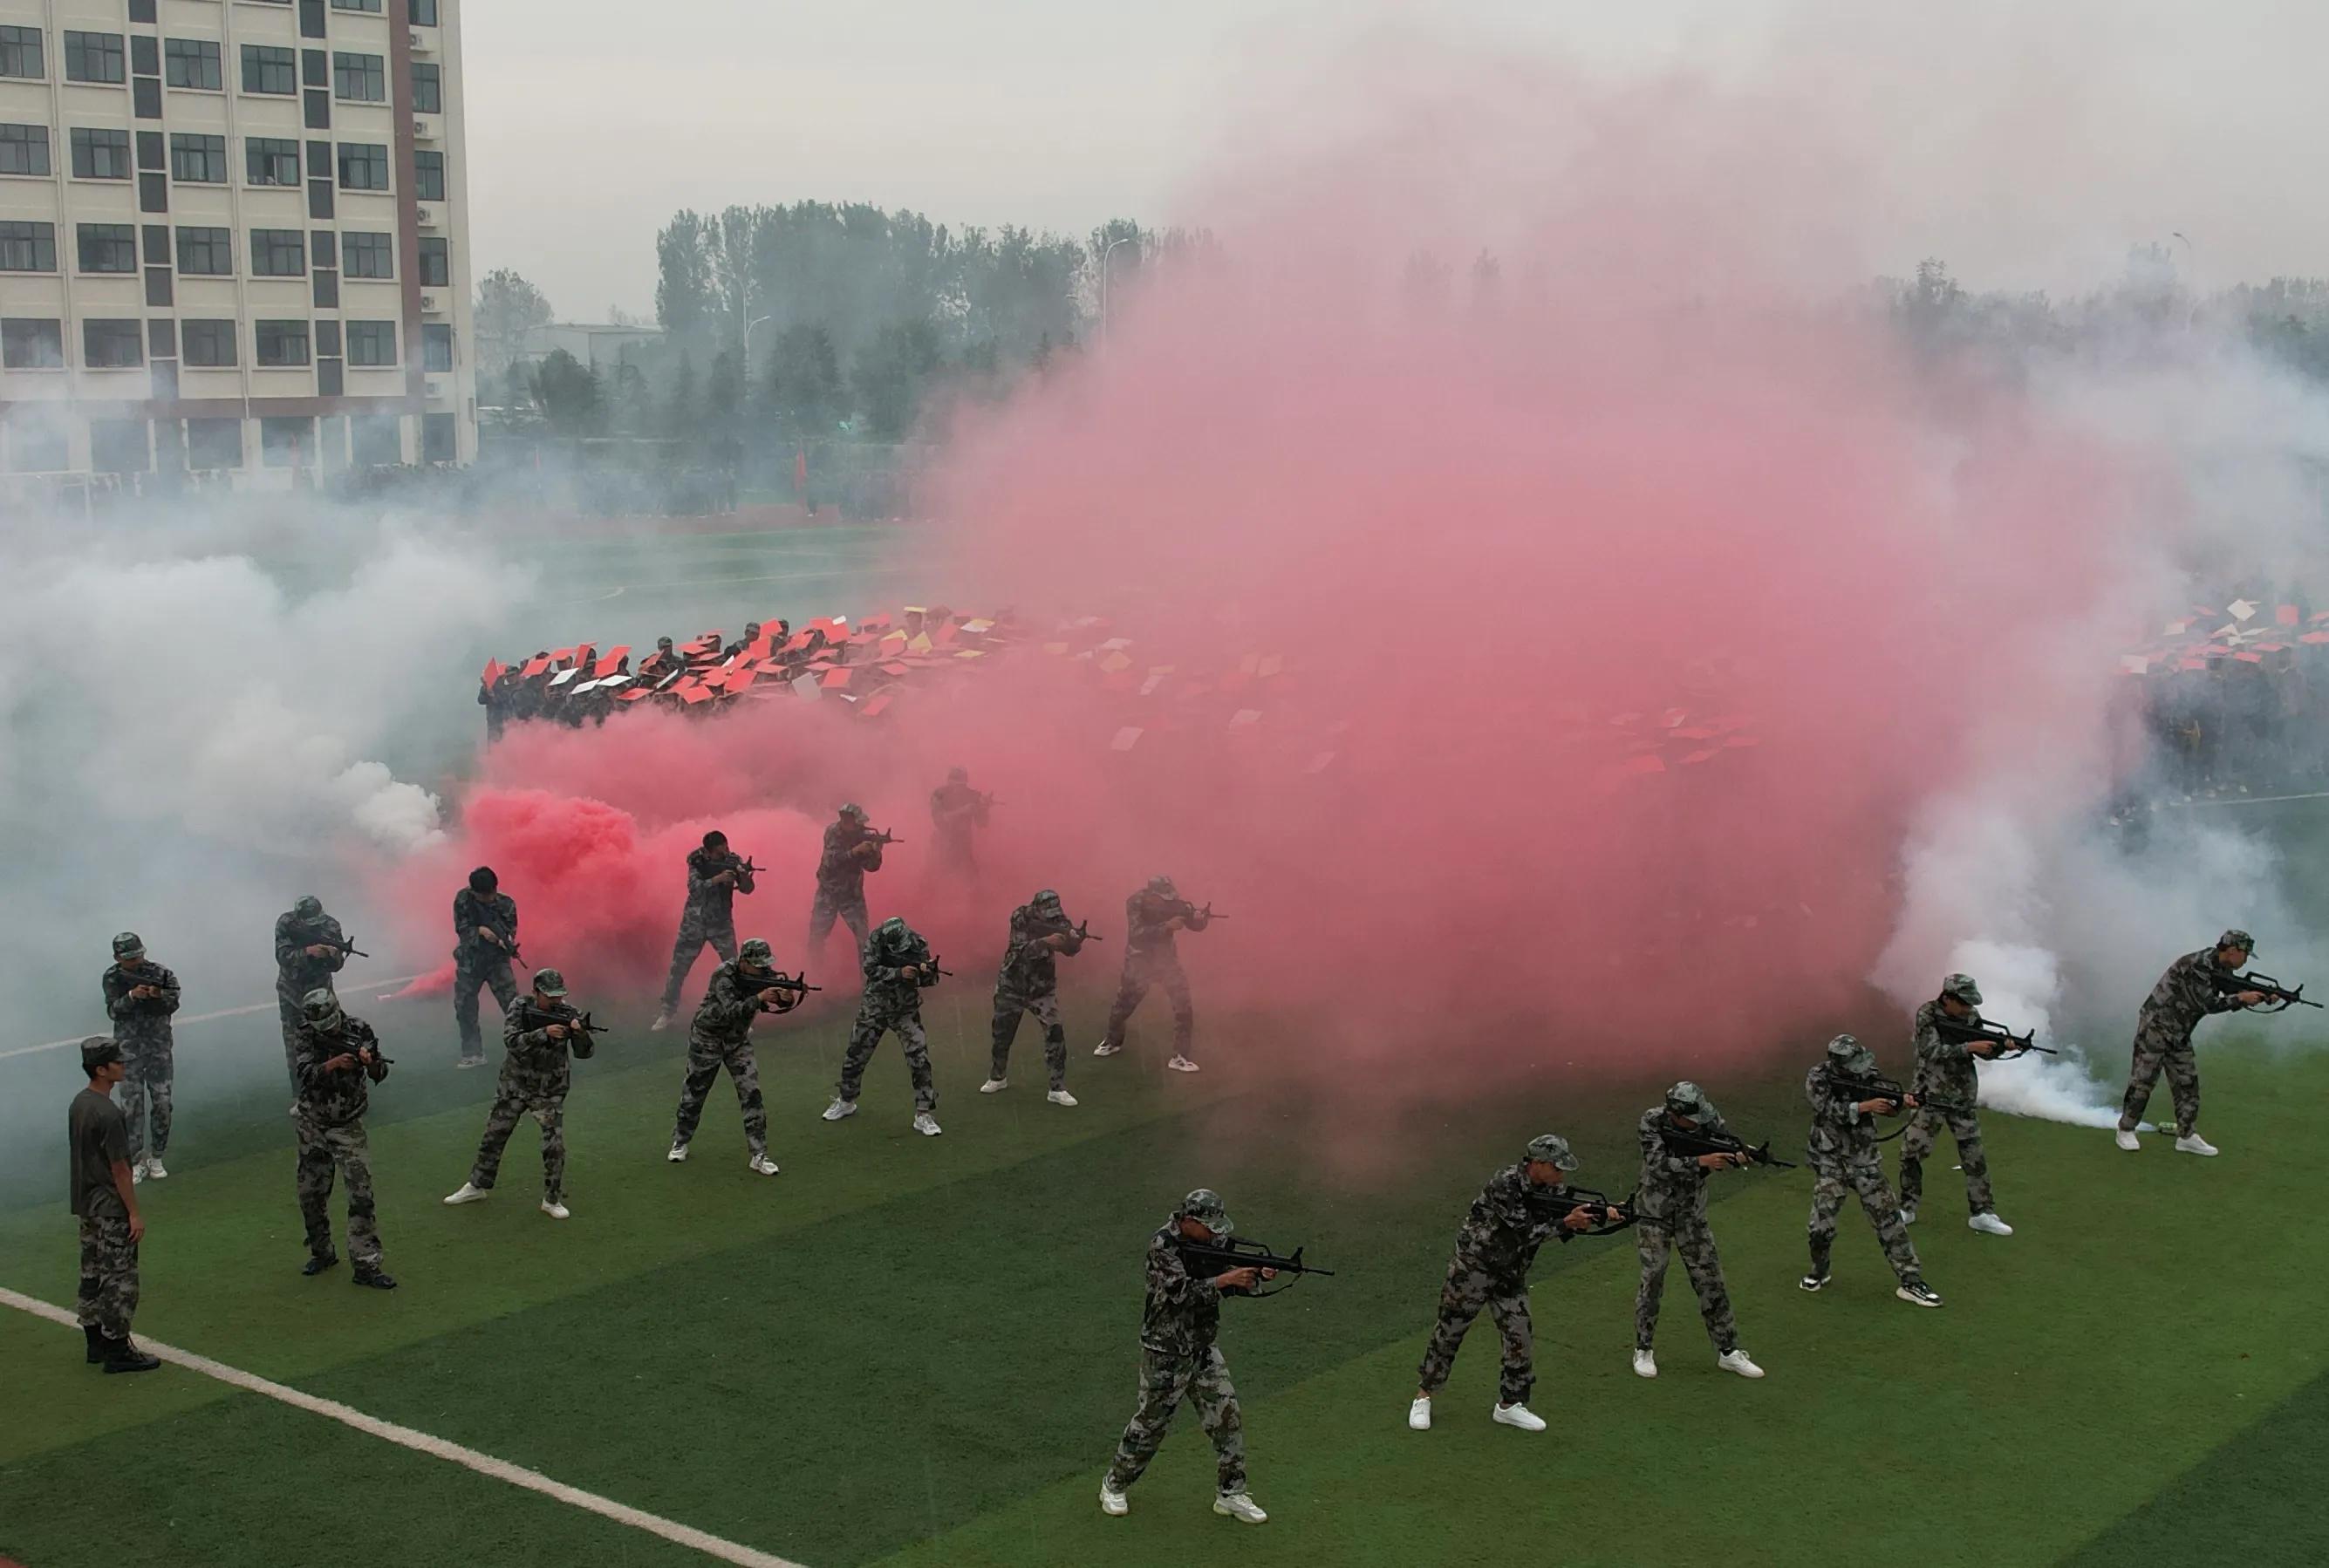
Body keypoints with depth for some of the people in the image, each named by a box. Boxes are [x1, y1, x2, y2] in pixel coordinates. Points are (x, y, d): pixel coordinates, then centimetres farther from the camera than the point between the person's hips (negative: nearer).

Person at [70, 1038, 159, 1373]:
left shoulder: (78, 1104, 6)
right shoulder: (108, 1114, -23)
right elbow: (119, 1169, -20)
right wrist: (134, 1213, -14)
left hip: (86, 1204, 10)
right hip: (111, 1209, -9)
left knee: (92, 1275, 16)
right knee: (119, 1278, -1)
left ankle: (96, 1342, 26)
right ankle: (117, 1350, 4)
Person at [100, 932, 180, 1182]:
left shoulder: (159, 973, -6)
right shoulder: (112, 978, -3)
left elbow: (173, 1004, -16)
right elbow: (113, 1011, -14)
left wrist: (159, 994, -37)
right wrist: (132, 996, -31)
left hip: (159, 1048, 0)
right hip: (128, 1050, 0)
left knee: (162, 1103, 2)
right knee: (131, 1106, 1)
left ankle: (156, 1158, 17)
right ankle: (136, 1162, 9)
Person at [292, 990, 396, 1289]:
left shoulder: (359, 1031, -10)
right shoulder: (307, 1036, -7)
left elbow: (380, 1074, -16)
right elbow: (306, 1075, -21)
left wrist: (371, 1062, -39)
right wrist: (335, 1064, -38)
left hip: (348, 1126, -2)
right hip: (312, 1126, 2)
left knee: (361, 1193, -11)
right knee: (311, 1194, 10)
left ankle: (367, 1265, -11)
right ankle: (321, 1253, 31)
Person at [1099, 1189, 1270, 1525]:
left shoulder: (1206, 1242, 1)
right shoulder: (1162, 1246, -21)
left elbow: (1230, 1284, 5)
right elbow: (1182, 1292, -32)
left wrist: (1257, 1276, -13)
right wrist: (1224, 1279, -34)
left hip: (1204, 1350, 7)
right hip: (1166, 1354, -7)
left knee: (1227, 1418, 4)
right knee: (1150, 1422, 6)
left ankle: (1231, 1495, 15)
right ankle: (1114, 1485, 26)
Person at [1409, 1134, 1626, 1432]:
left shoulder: (1552, 1189, -3)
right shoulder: (1505, 1185, -26)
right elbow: (1526, 1233, -26)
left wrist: (1603, 1214, -25)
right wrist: (1566, 1223, -32)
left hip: (1511, 1276, 6)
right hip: (1472, 1270, -6)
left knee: (1520, 1339, 1)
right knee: (1449, 1334, 5)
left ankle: (1509, 1406, 16)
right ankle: (1423, 1397, 19)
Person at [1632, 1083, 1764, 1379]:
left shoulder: (1707, 1119, -12)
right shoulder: (1651, 1122, -21)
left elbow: (1724, 1147, -11)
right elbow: (1659, 1165, -30)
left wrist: (1737, 1157, -34)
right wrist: (1700, 1162, -41)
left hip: (1691, 1213, 3)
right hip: (1654, 1212, -3)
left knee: (1710, 1280, 4)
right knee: (1652, 1280, 1)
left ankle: (1728, 1352, 13)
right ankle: (1643, 1349, 18)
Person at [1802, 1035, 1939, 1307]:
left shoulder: (1865, 1072, -4)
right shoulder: (1817, 1079, -14)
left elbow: (1887, 1103, -13)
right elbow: (1832, 1112, -27)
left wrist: (1902, 1101, -35)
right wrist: (1866, 1106, -38)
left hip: (1864, 1160, 3)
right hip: (1829, 1161, -3)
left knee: (1888, 1219, -1)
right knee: (1822, 1224, -8)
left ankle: (1911, 1283, 3)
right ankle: (1818, 1272, 20)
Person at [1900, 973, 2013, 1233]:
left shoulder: (1971, 1016, 1)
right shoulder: (1927, 1015, -13)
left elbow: (1986, 1052, 6)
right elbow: (1933, 1051, -24)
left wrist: (2001, 1045, -16)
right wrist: (1969, 1047, -30)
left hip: (1962, 1099, 3)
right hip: (1929, 1097, -3)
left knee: (1975, 1157, 3)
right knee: (1911, 1153, 1)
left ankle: (1983, 1213, 11)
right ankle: (1907, 1209, 16)